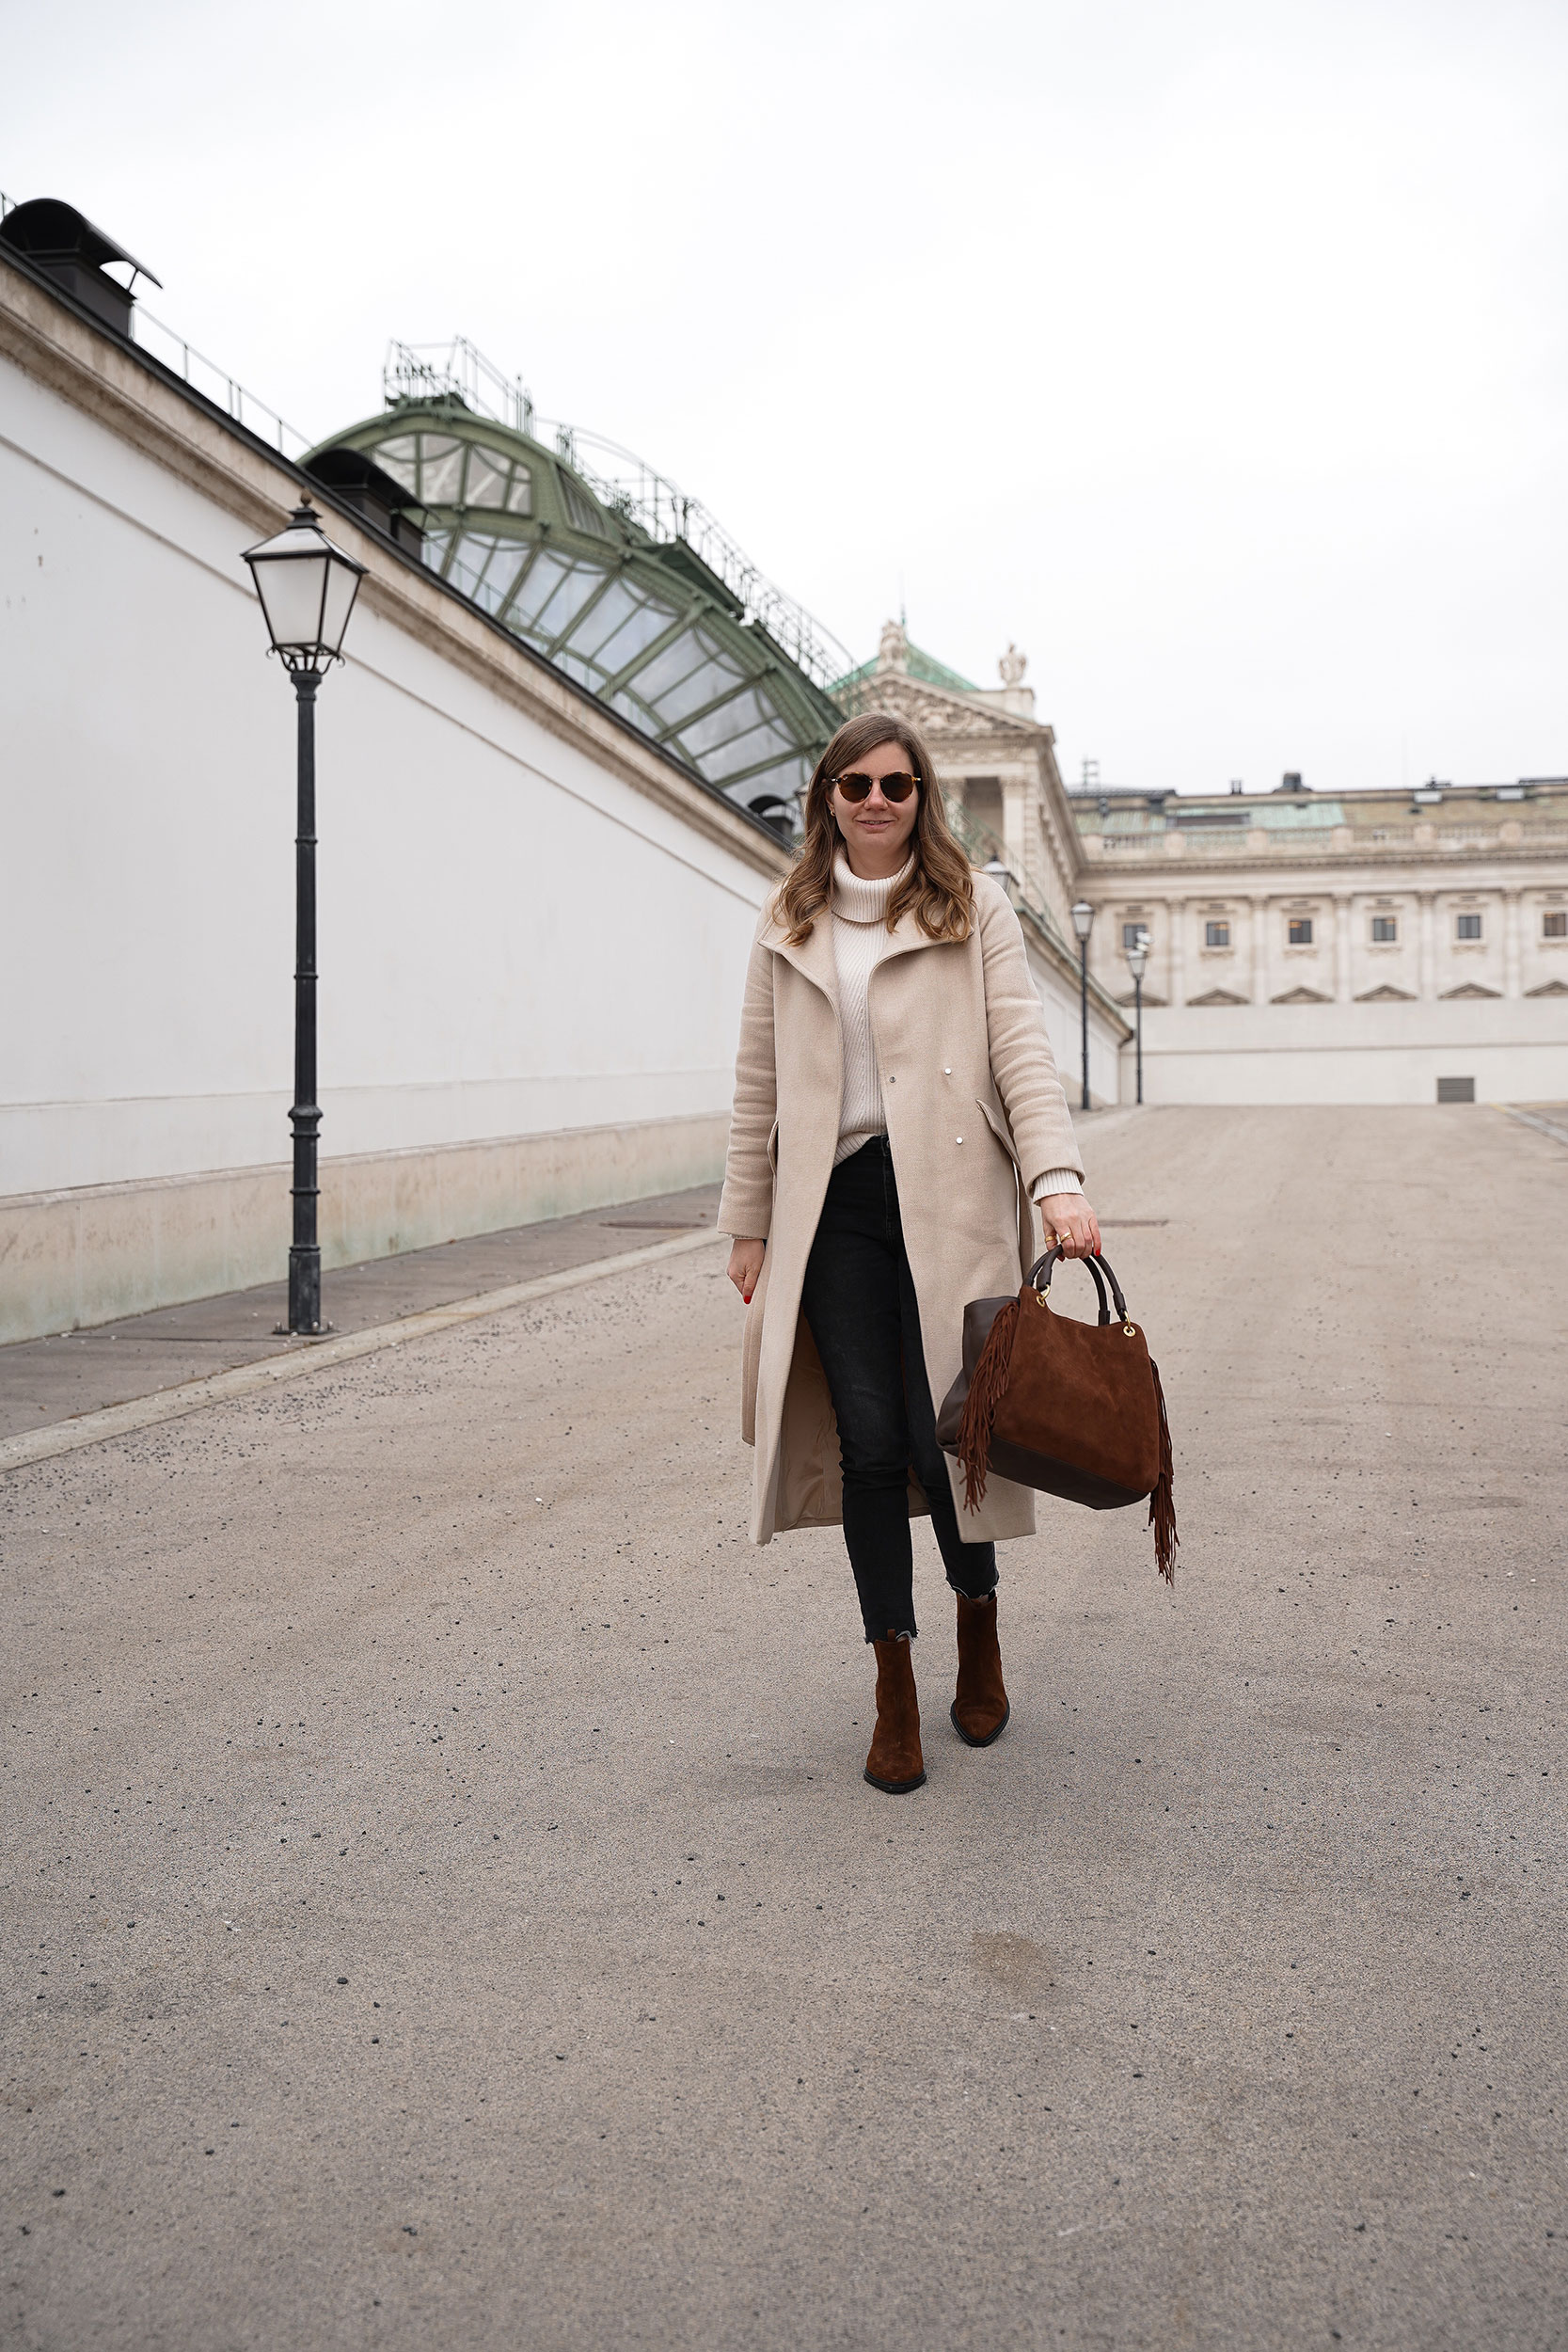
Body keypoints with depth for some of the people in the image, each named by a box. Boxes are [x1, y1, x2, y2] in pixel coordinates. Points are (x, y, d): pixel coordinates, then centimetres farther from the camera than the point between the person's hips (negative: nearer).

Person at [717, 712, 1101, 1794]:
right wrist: (749, 1222, 12)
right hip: (835, 1207, 2)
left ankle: (980, 1623, 28)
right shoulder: (790, 924, 13)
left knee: (944, 1433, -3)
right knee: (869, 1442, -1)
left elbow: (1022, 1047, -4)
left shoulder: (975, 907, 6)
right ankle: (896, 1690, 14)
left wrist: (1059, 1177, -19)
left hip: (947, 1200, -2)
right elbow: (761, 1085, 14)